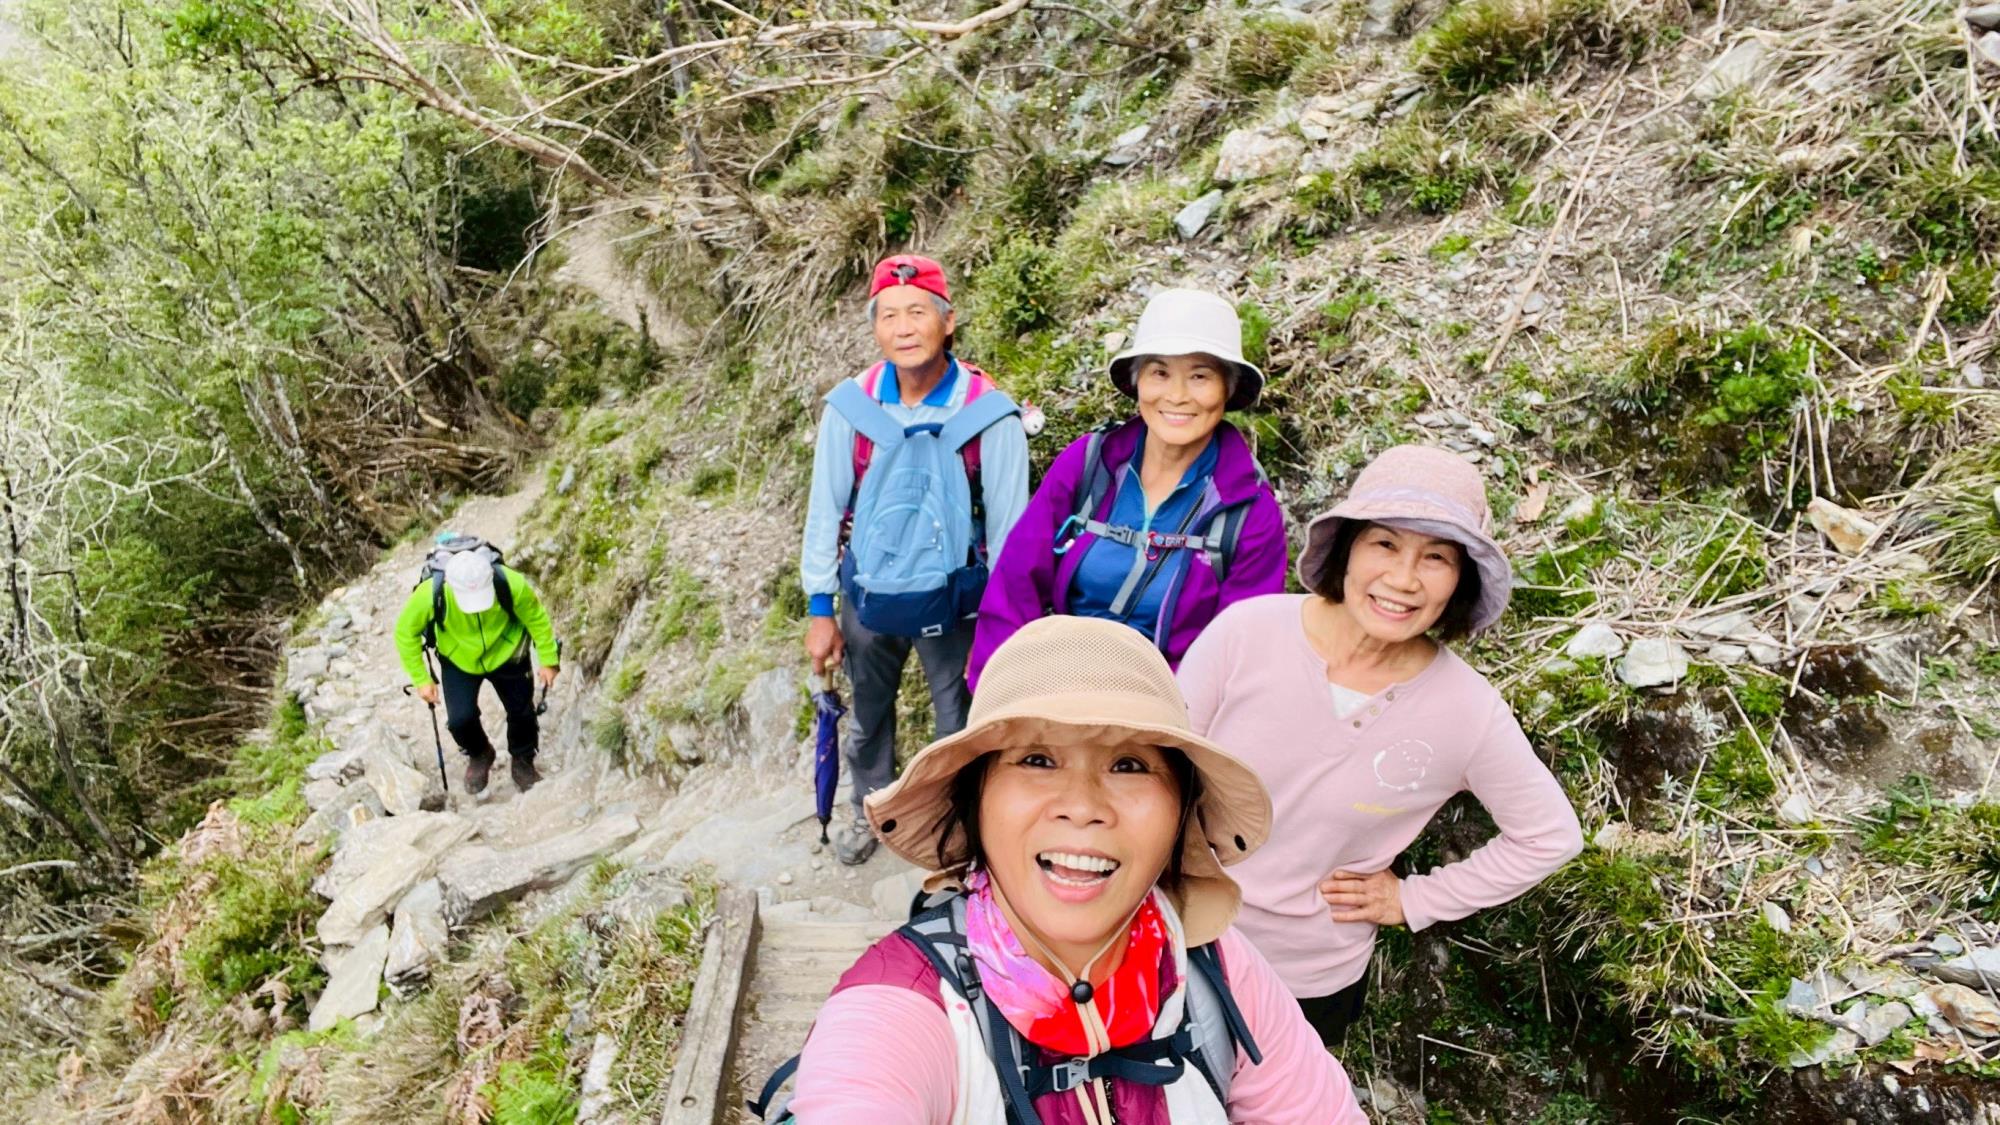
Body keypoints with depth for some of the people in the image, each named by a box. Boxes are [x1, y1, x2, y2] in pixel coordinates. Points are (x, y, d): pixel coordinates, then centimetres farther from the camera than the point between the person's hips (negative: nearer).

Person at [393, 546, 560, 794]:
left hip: (506, 654, 0)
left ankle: (523, 763, 39)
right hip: (459, 661, 0)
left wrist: (548, 660, -8)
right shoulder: (430, 594, -34)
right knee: (460, 719, -11)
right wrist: (421, 679, -12)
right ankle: (479, 755, 25)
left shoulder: (511, 584, -35)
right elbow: (405, 632, -15)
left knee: (522, 712, 9)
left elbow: (537, 618, -15)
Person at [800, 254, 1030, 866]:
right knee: (869, 712, 21)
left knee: (959, 724, 9)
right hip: (868, 593, 3)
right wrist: (819, 610, 1)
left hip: (952, 598, -2)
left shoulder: (990, 415, -17)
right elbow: (826, 508, -2)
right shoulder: (850, 406, -11)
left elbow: (1008, 525, -9)